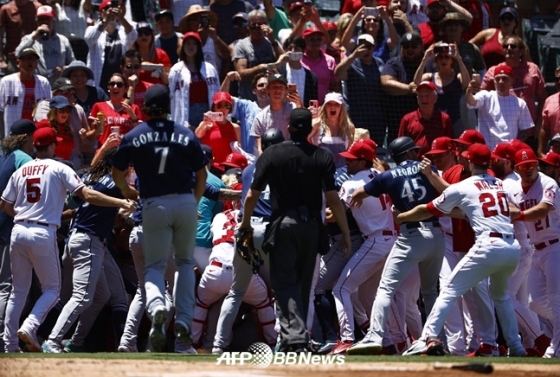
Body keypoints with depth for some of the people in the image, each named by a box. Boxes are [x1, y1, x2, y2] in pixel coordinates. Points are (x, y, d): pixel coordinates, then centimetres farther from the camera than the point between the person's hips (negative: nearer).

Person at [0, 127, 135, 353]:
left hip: (18, 232, 5)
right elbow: (88, 195, -10)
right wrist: (121, 203, -9)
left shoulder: (21, 171, 13)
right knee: (51, 289, 6)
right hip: (43, 234, -4)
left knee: (18, 291, 13)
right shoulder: (59, 169, -1)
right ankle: (30, 327, -18)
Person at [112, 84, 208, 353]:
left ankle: (156, 306, -25)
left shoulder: (133, 137, -1)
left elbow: (117, 172, 9)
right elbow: (201, 174, 6)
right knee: (185, 261, 17)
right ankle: (184, 318, 5)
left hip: (154, 206, -1)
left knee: (154, 265, 6)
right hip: (185, 203, 1)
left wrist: (126, 191, 30)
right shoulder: (186, 135, 1)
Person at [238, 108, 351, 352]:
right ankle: (298, 338, 19)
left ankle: (294, 336, -23)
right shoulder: (323, 157, 0)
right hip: (312, 226, 2)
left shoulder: (271, 155, -2)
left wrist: (245, 223, 14)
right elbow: (333, 198, -6)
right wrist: (345, 232, 1)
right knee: (303, 284, 15)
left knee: (284, 283, -4)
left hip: (283, 224, -2)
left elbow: (253, 195, -2)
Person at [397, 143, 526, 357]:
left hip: (488, 246, -6)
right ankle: (515, 347, 25)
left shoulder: (462, 188, 6)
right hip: (513, 248, 6)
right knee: (500, 295, 29)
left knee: (449, 291, -1)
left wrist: (400, 217, 32)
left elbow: (427, 211, 16)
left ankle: (429, 339, -16)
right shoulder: (501, 185, 21)